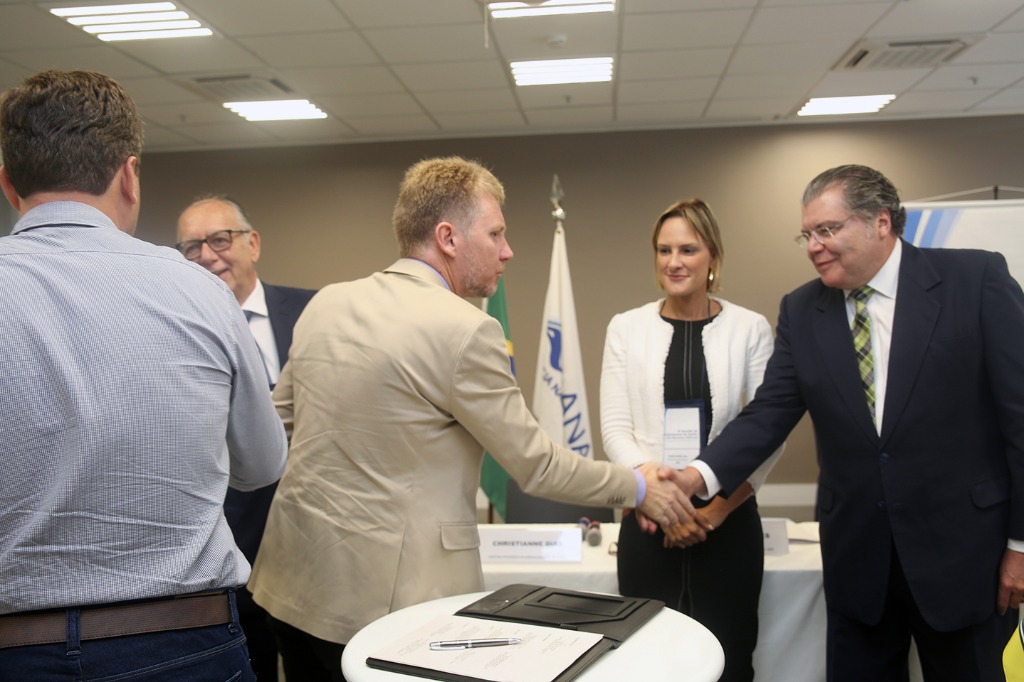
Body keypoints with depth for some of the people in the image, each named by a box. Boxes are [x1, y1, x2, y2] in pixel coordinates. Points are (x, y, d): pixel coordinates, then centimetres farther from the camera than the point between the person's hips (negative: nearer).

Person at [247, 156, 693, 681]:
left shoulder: (325, 303, 2)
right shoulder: (465, 329, -18)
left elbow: (279, 418, 13)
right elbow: (534, 463, -10)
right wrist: (637, 488, 4)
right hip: (384, 598, -7)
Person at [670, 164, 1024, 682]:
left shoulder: (977, 280, -7)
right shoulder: (801, 312, 3)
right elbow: (768, 413, -2)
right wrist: (700, 475, -19)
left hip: (962, 546, -3)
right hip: (855, 553, 3)